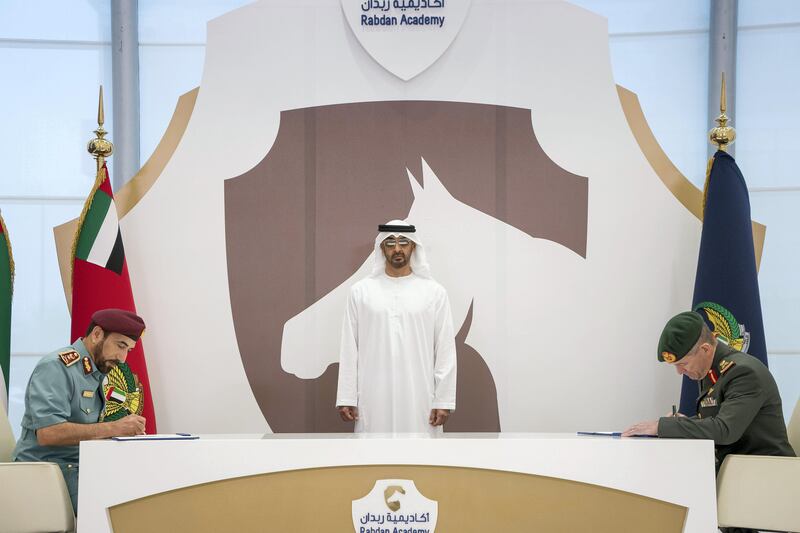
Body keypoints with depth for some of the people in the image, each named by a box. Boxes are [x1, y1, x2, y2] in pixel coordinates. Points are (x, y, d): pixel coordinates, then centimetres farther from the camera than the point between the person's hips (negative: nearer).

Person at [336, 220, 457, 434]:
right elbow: (349, 349, 4)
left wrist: (444, 401, -4)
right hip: (374, 398, 0)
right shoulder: (361, 291, 5)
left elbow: (445, 350, 1)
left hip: (419, 398, 0)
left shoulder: (434, 292, 3)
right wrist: (346, 398, -1)